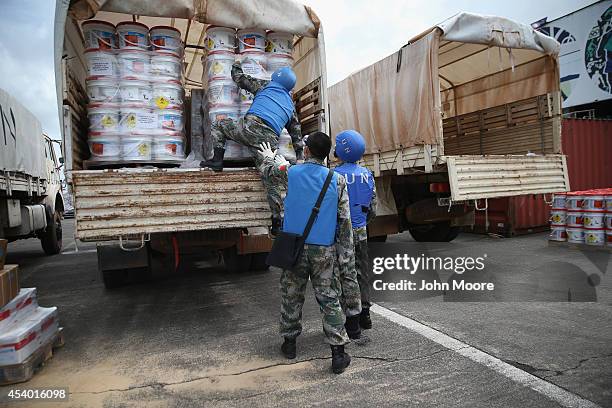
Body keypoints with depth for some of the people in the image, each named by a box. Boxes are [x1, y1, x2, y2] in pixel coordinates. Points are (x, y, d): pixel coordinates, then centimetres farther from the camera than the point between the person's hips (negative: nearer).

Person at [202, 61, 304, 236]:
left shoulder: (266, 85, 18)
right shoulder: (290, 105, 29)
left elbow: (240, 79, 24)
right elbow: (296, 132, 30)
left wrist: (236, 66, 46)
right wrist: (300, 155, 35)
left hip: (252, 128, -3)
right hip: (271, 140, 4)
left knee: (218, 125, 17)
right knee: (270, 178, 7)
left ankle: (217, 160, 0)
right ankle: (276, 220, 6)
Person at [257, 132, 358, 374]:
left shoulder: (290, 172, -2)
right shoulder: (337, 181, -2)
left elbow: (268, 169, 21)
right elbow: (344, 221, -3)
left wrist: (269, 156, 44)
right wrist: (346, 258, 2)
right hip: (324, 250, 0)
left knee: (291, 296, 16)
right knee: (330, 300, 5)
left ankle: (289, 342, 30)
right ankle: (338, 353, 6)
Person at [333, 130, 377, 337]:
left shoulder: (337, 175, -18)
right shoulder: (367, 173, 4)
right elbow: (373, 207, 12)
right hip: (361, 232, 7)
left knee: (346, 276, 1)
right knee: (362, 272, 17)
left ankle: (352, 321, 9)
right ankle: (364, 314, 30)